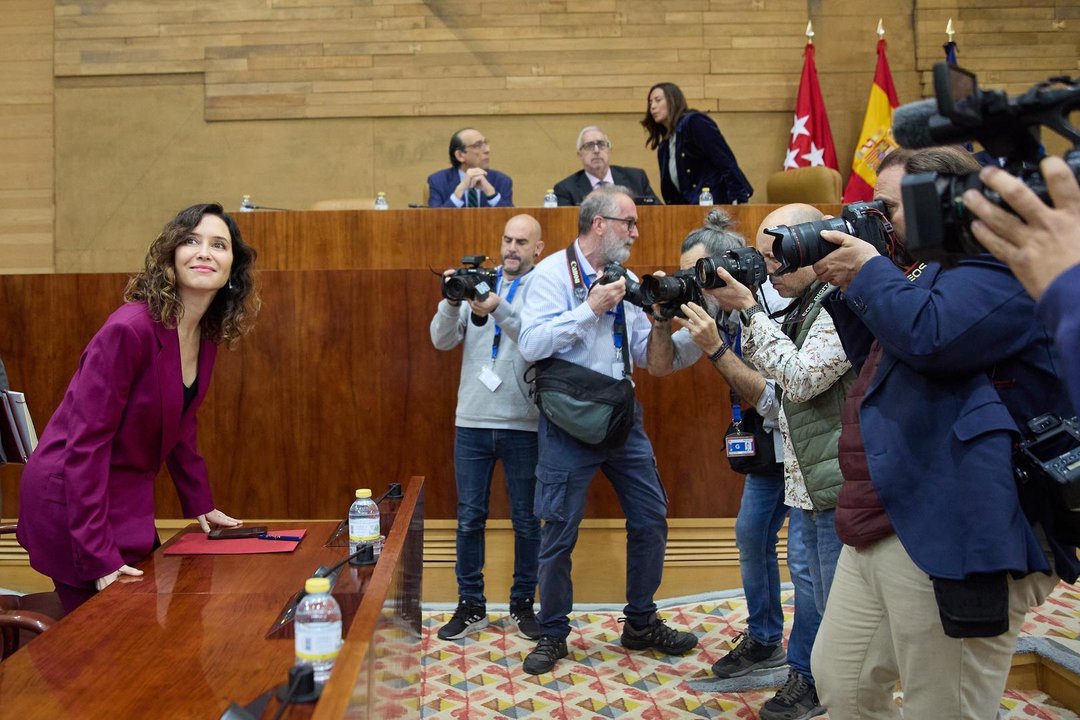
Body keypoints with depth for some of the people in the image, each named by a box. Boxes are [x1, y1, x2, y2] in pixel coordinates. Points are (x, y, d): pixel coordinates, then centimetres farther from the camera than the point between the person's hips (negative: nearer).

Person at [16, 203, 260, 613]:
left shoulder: (207, 333, 1)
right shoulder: (129, 330, -24)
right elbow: (86, 442, -24)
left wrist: (201, 504, 16)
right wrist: (99, 556, -26)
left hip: (127, 501, 8)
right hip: (70, 503, -8)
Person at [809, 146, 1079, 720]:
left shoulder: (995, 263, -10)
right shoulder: (928, 269, 21)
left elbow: (930, 337, -28)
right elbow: (874, 359, 30)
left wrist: (869, 272, -11)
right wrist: (847, 288, 15)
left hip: (951, 536, -10)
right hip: (878, 529, 11)